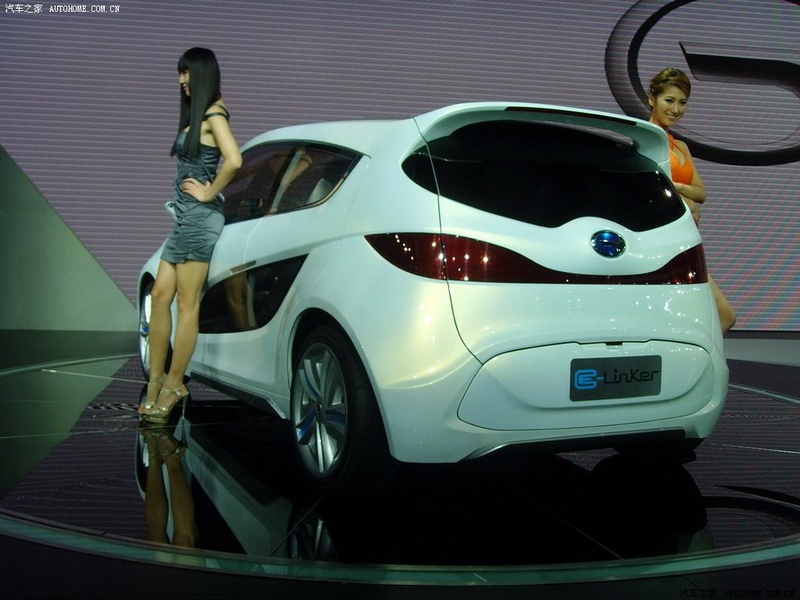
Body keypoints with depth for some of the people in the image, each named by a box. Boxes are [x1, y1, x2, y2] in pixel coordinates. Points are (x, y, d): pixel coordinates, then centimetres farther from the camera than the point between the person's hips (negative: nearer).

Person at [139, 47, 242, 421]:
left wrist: (209, 192, -14)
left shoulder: (213, 114, -8)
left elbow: (234, 161, -24)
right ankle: (157, 380, 12)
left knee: (186, 303, -4)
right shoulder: (194, 115, 20)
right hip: (185, 216, 10)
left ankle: (172, 385, 3)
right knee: (160, 295, 6)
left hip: (200, 216, -10)